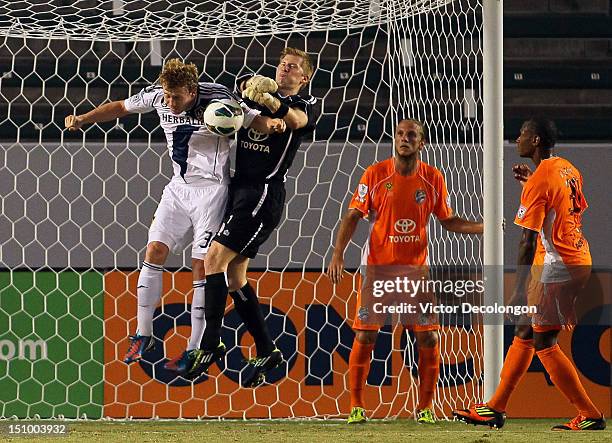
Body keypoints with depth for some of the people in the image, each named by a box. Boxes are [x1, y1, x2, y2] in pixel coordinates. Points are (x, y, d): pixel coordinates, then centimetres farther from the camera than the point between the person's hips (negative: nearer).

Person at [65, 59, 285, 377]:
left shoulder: (217, 99, -19)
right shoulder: (158, 96, -6)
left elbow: (256, 122, -11)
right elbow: (120, 107, 10)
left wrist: (272, 124, -34)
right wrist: (82, 119, -1)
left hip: (211, 189, -5)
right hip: (179, 187, 5)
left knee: (202, 266, -7)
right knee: (154, 252, -2)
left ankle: (195, 350, -2)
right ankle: (143, 336, 10)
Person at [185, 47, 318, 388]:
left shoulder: (307, 105, 1)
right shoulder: (262, 89, 15)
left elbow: (296, 119, -21)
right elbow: (247, 85, -6)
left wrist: (272, 103, -42)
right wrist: (255, 86, -30)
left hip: (265, 191, -7)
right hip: (240, 187, 7)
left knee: (215, 258, -17)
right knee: (234, 276, 8)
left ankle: (210, 344, -15)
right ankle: (267, 351, 16)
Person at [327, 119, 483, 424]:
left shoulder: (433, 178, 0)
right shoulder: (375, 174, -6)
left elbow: (447, 220, 10)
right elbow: (353, 216, -4)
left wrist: (483, 228, -3)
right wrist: (338, 254, -15)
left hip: (416, 268, 2)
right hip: (377, 267, -2)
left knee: (429, 338, -4)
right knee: (365, 336, -7)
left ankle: (425, 407, 8)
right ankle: (356, 407, 4)